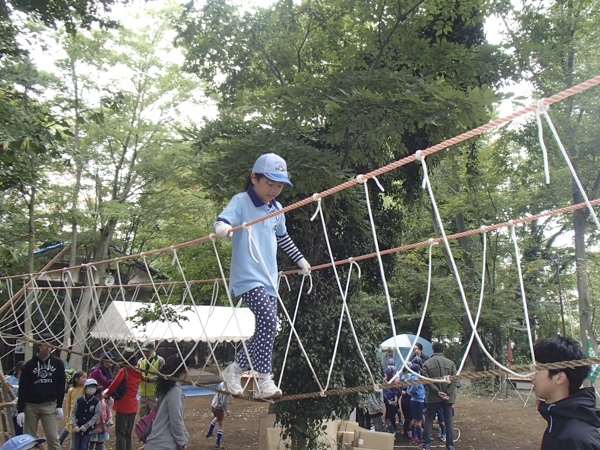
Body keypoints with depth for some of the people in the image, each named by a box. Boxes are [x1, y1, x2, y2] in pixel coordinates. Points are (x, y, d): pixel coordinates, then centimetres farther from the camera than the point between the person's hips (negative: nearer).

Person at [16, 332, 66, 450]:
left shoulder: (58, 363, 3)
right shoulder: (29, 365, 0)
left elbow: (60, 386, 6)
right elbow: (22, 388, 0)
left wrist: (59, 406, 2)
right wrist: (20, 410, -4)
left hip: (49, 405, 0)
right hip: (31, 406, 0)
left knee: (53, 439, -6)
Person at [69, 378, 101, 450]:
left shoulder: (96, 402, -8)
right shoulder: (78, 400, -6)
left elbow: (96, 416, -8)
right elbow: (73, 413, -1)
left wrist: (86, 426, -12)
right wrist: (74, 425, -10)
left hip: (88, 429, -1)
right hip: (77, 428, 1)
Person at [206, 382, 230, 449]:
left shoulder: (221, 384, -4)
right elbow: (225, 402, -23)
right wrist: (227, 410, -10)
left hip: (213, 405, 7)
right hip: (219, 408, -7)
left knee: (217, 418, 36)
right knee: (220, 425, 10)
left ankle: (209, 433, 45)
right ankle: (218, 444, 14)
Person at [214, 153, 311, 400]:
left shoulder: (277, 209, 16)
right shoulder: (241, 201, -3)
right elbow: (222, 221, -19)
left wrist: (300, 260, 36)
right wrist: (221, 227, -42)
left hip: (269, 279, 7)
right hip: (248, 277, -7)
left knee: (265, 330, 5)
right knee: (268, 322, -21)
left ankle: (234, 369, 22)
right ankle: (264, 381, -12)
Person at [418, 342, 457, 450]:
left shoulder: (427, 364, -1)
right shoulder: (450, 363, 1)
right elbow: (454, 381, -6)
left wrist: (437, 392, -11)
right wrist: (449, 395, -8)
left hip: (433, 397, -1)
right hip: (448, 397, 1)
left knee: (429, 420, 10)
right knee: (448, 421, 9)